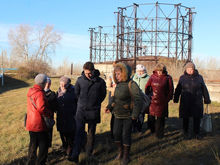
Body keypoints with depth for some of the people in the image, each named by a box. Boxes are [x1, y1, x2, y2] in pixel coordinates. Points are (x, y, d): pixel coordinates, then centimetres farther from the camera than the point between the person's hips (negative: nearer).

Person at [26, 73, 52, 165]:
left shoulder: (31, 91, 7)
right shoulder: (40, 93, -21)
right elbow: (42, 108, -30)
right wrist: (49, 114, -15)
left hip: (31, 122, 9)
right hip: (39, 124, -9)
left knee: (33, 143, 20)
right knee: (43, 144, 6)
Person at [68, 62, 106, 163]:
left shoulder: (100, 82, -7)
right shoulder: (80, 80, -4)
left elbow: (103, 95, 8)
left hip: (93, 111, 0)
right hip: (81, 110, 0)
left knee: (91, 133, 12)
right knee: (79, 132, -4)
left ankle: (89, 153, 27)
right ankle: (75, 155, -3)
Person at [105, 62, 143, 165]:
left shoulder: (131, 84, -16)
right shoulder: (118, 85, 7)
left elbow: (138, 100, -22)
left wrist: (135, 114, -26)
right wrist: (110, 107, 6)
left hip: (128, 115, -7)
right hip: (118, 115, 7)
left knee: (126, 135, 0)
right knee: (116, 133, 10)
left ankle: (126, 156, 17)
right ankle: (120, 152, 31)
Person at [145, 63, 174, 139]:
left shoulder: (167, 78, -2)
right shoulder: (152, 77, 3)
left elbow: (170, 90, 3)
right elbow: (147, 87, 11)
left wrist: (167, 99, 0)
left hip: (162, 102, -2)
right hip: (152, 101, 2)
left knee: (160, 118, 6)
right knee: (151, 117, 7)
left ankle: (159, 134, 20)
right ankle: (152, 130, 33)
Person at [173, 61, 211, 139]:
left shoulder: (199, 77, 5)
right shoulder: (182, 78, 4)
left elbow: (204, 89, 10)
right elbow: (178, 89, 9)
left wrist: (207, 99, 11)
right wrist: (176, 99, 8)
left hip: (197, 102, 1)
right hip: (185, 102, 0)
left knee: (197, 118, 4)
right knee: (186, 117, 7)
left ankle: (196, 133, 20)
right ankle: (186, 132, 23)